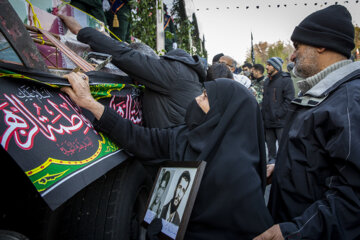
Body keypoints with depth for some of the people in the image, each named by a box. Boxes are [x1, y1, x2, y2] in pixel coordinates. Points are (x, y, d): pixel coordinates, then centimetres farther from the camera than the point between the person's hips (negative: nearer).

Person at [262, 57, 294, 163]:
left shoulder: (286, 80, -8)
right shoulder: (267, 81, 16)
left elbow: (289, 100, -14)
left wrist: (278, 114, -16)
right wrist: (263, 112, 13)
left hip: (281, 122, -7)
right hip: (268, 121, 7)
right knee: (270, 143, 15)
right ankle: (272, 160, 27)